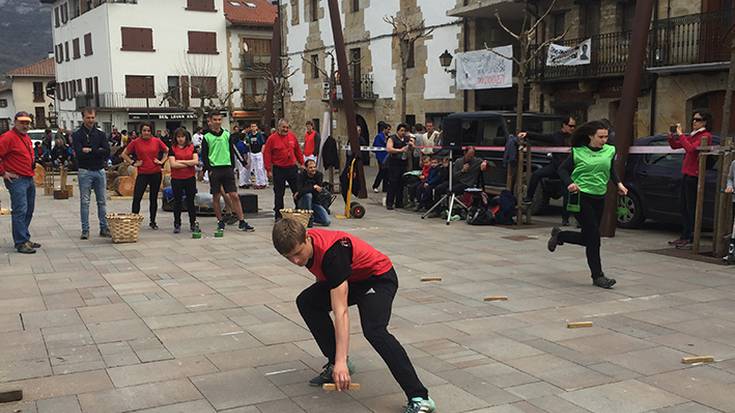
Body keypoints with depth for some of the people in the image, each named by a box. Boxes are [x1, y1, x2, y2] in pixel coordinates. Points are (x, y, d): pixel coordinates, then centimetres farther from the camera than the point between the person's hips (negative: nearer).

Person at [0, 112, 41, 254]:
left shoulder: (27, 138, 17)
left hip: (29, 179, 9)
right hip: (17, 180, -9)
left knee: (29, 211, 14)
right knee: (20, 211, -10)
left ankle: (25, 239, 24)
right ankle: (21, 243, -8)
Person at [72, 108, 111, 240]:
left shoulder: (101, 134, 9)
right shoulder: (77, 135, 0)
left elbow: (107, 152, -5)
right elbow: (79, 153, -15)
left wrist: (90, 151, -14)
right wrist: (98, 152, -14)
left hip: (100, 171, 3)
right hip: (85, 171, -3)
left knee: (102, 201, 7)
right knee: (85, 202, 1)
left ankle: (104, 228, 14)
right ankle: (85, 230, 6)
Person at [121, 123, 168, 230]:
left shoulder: (157, 141, 1)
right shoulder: (135, 142, -2)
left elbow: (167, 151, 15)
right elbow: (124, 154, 7)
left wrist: (161, 161, 4)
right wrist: (133, 163, -2)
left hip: (156, 173, 1)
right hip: (142, 174, -1)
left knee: (153, 198, 10)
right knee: (137, 198, -9)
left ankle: (152, 221, 21)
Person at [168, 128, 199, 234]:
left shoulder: (192, 147, 4)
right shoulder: (172, 148, 0)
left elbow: (196, 161, -8)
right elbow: (173, 164, -11)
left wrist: (181, 161, -10)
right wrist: (189, 164, -9)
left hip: (190, 178, 1)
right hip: (176, 179, 0)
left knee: (190, 201, 6)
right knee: (177, 201, 7)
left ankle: (193, 224, 15)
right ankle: (177, 224, 15)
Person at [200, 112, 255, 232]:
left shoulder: (227, 135, 8)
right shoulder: (207, 137, 1)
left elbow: (232, 151, 12)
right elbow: (204, 155, 1)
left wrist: (232, 167, 6)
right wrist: (209, 169, -7)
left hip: (227, 168, 2)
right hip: (214, 169, -1)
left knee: (234, 196, -3)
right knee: (216, 197, 4)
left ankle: (242, 222, -2)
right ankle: (220, 221, 16)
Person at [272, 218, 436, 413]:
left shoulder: (332, 252, -36)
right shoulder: (301, 244, -12)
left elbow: (341, 312, -39)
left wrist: (341, 361, -43)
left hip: (379, 278, -9)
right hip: (350, 278, 9)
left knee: (374, 330, -30)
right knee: (306, 302, -2)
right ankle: (335, 363, 7)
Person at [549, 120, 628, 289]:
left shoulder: (609, 151, 6)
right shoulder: (578, 152, -6)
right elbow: (562, 169, 0)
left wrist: (619, 184, 1)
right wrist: (569, 183, -18)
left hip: (599, 199, 6)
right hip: (581, 197, -6)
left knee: (588, 238, 9)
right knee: (593, 237, -8)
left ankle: (559, 235, 35)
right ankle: (598, 276, 1)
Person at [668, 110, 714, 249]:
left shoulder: (705, 136, -9)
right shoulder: (692, 135, 17)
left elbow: (691, 148, -24)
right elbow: (675, 146, 20)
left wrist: (680, 134, -20)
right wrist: (671, 136, 2)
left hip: (694, 175, -9)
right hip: (686, 174, 9)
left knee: (691, 208, -6)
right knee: (683, 207, 11)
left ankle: (690, 238, -3)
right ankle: (684, 236, 18)